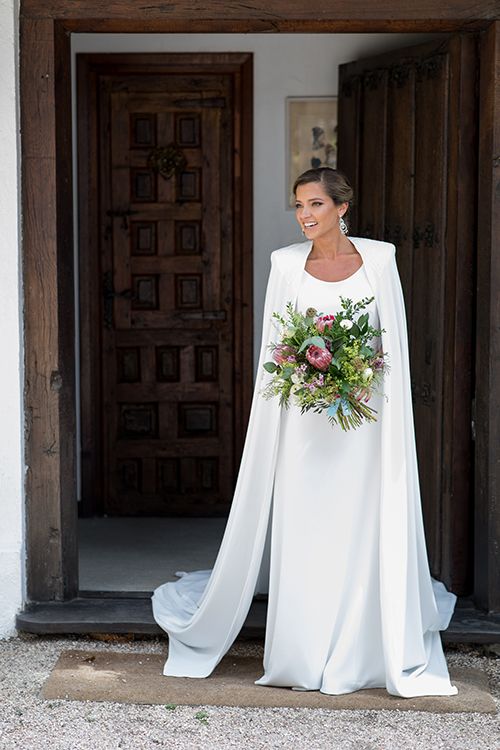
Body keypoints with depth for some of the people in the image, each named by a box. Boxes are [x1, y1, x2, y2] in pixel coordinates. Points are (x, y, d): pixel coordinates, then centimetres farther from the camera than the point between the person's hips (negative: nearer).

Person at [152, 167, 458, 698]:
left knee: (367, 535, 4)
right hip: (304, 420, 0)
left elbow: (393, 340, 5)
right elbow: (273, 348, 5)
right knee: (302, 537, 2)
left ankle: (363, 655, 19)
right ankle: (303, 660, 14)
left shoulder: (379, 258, 2)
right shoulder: (286, 263, 2)